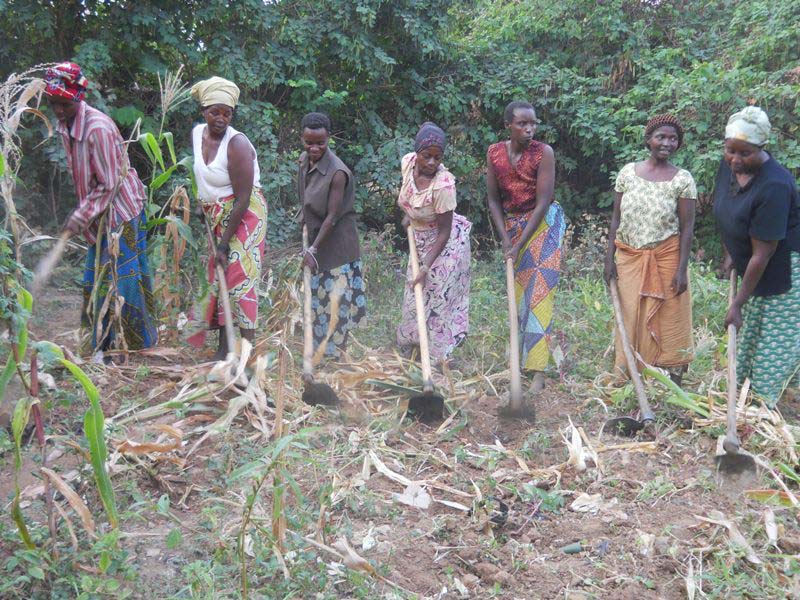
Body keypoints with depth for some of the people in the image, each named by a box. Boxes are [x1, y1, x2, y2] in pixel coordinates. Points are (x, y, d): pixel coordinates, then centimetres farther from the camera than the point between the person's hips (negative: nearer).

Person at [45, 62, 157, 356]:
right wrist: (81, 214, 8)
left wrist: (80, 217, -19)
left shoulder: (98, 128, -24)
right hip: (99, 215, 9)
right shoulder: (64, 127, 3)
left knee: (121, 275, -3)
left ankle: (130, 346, 8)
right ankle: (105, 343, 23)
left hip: (121, 210, -9)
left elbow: (110, 183, -21)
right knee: (97, 276, 12)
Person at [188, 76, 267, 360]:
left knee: (240, 281, -11)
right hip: (216, 219, 8)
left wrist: (224, 243, -20)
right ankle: (223, 351, 20)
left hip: (244, 218, -8)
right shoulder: (197, 133, 3)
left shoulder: (237, 144, -20)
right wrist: (202, 205, 15)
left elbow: (243, 199, -21)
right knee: (218, 281, 10)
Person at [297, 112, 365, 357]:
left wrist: (313, 249, -19)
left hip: (336, 243, -8)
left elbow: (332, 217, -22)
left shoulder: (337, 173, -25)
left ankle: (334, 351, 13)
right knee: (316, 294, 18)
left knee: (336, 297, -1)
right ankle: (319, 347, 33)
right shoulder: (303, 161, -2)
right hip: (314, 235, 8)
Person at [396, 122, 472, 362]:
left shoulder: (443, 185, -34)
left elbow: (444, 232, -26)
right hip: (420, 239, 7)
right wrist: (407, 214, 1)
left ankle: (436, 359, 9)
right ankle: (408, 348, 34)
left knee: (437, 300, -3)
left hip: (445, 244, -7)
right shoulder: (407, 162, -15)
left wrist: (425, 268, -27)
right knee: (415, 295, 18)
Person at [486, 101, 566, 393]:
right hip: (512, 222, 5)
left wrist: (519, 244, -20)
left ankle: (538, 371, -12)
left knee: (539, 291, -11)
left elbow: (543, 202, -19)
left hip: (544, 223, -4)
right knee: (517, 290, 11)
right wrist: (505, 238, -8)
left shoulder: (544, 152, -18)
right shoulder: (494, 153, -6)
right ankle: (519, 356, 25)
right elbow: (493, 200, 0)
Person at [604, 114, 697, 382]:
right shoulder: (628, 172, 2)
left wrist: (682, 268, -10)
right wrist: (610, 257, 1)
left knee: (668, 320, 3)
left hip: (666, 258, -2)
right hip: (629, 257, 3)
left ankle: (673, 378, 11)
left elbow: (687, 226, -5)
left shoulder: (682, 179, -5)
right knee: (631, 317, 8)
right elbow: (616, 217, 5)